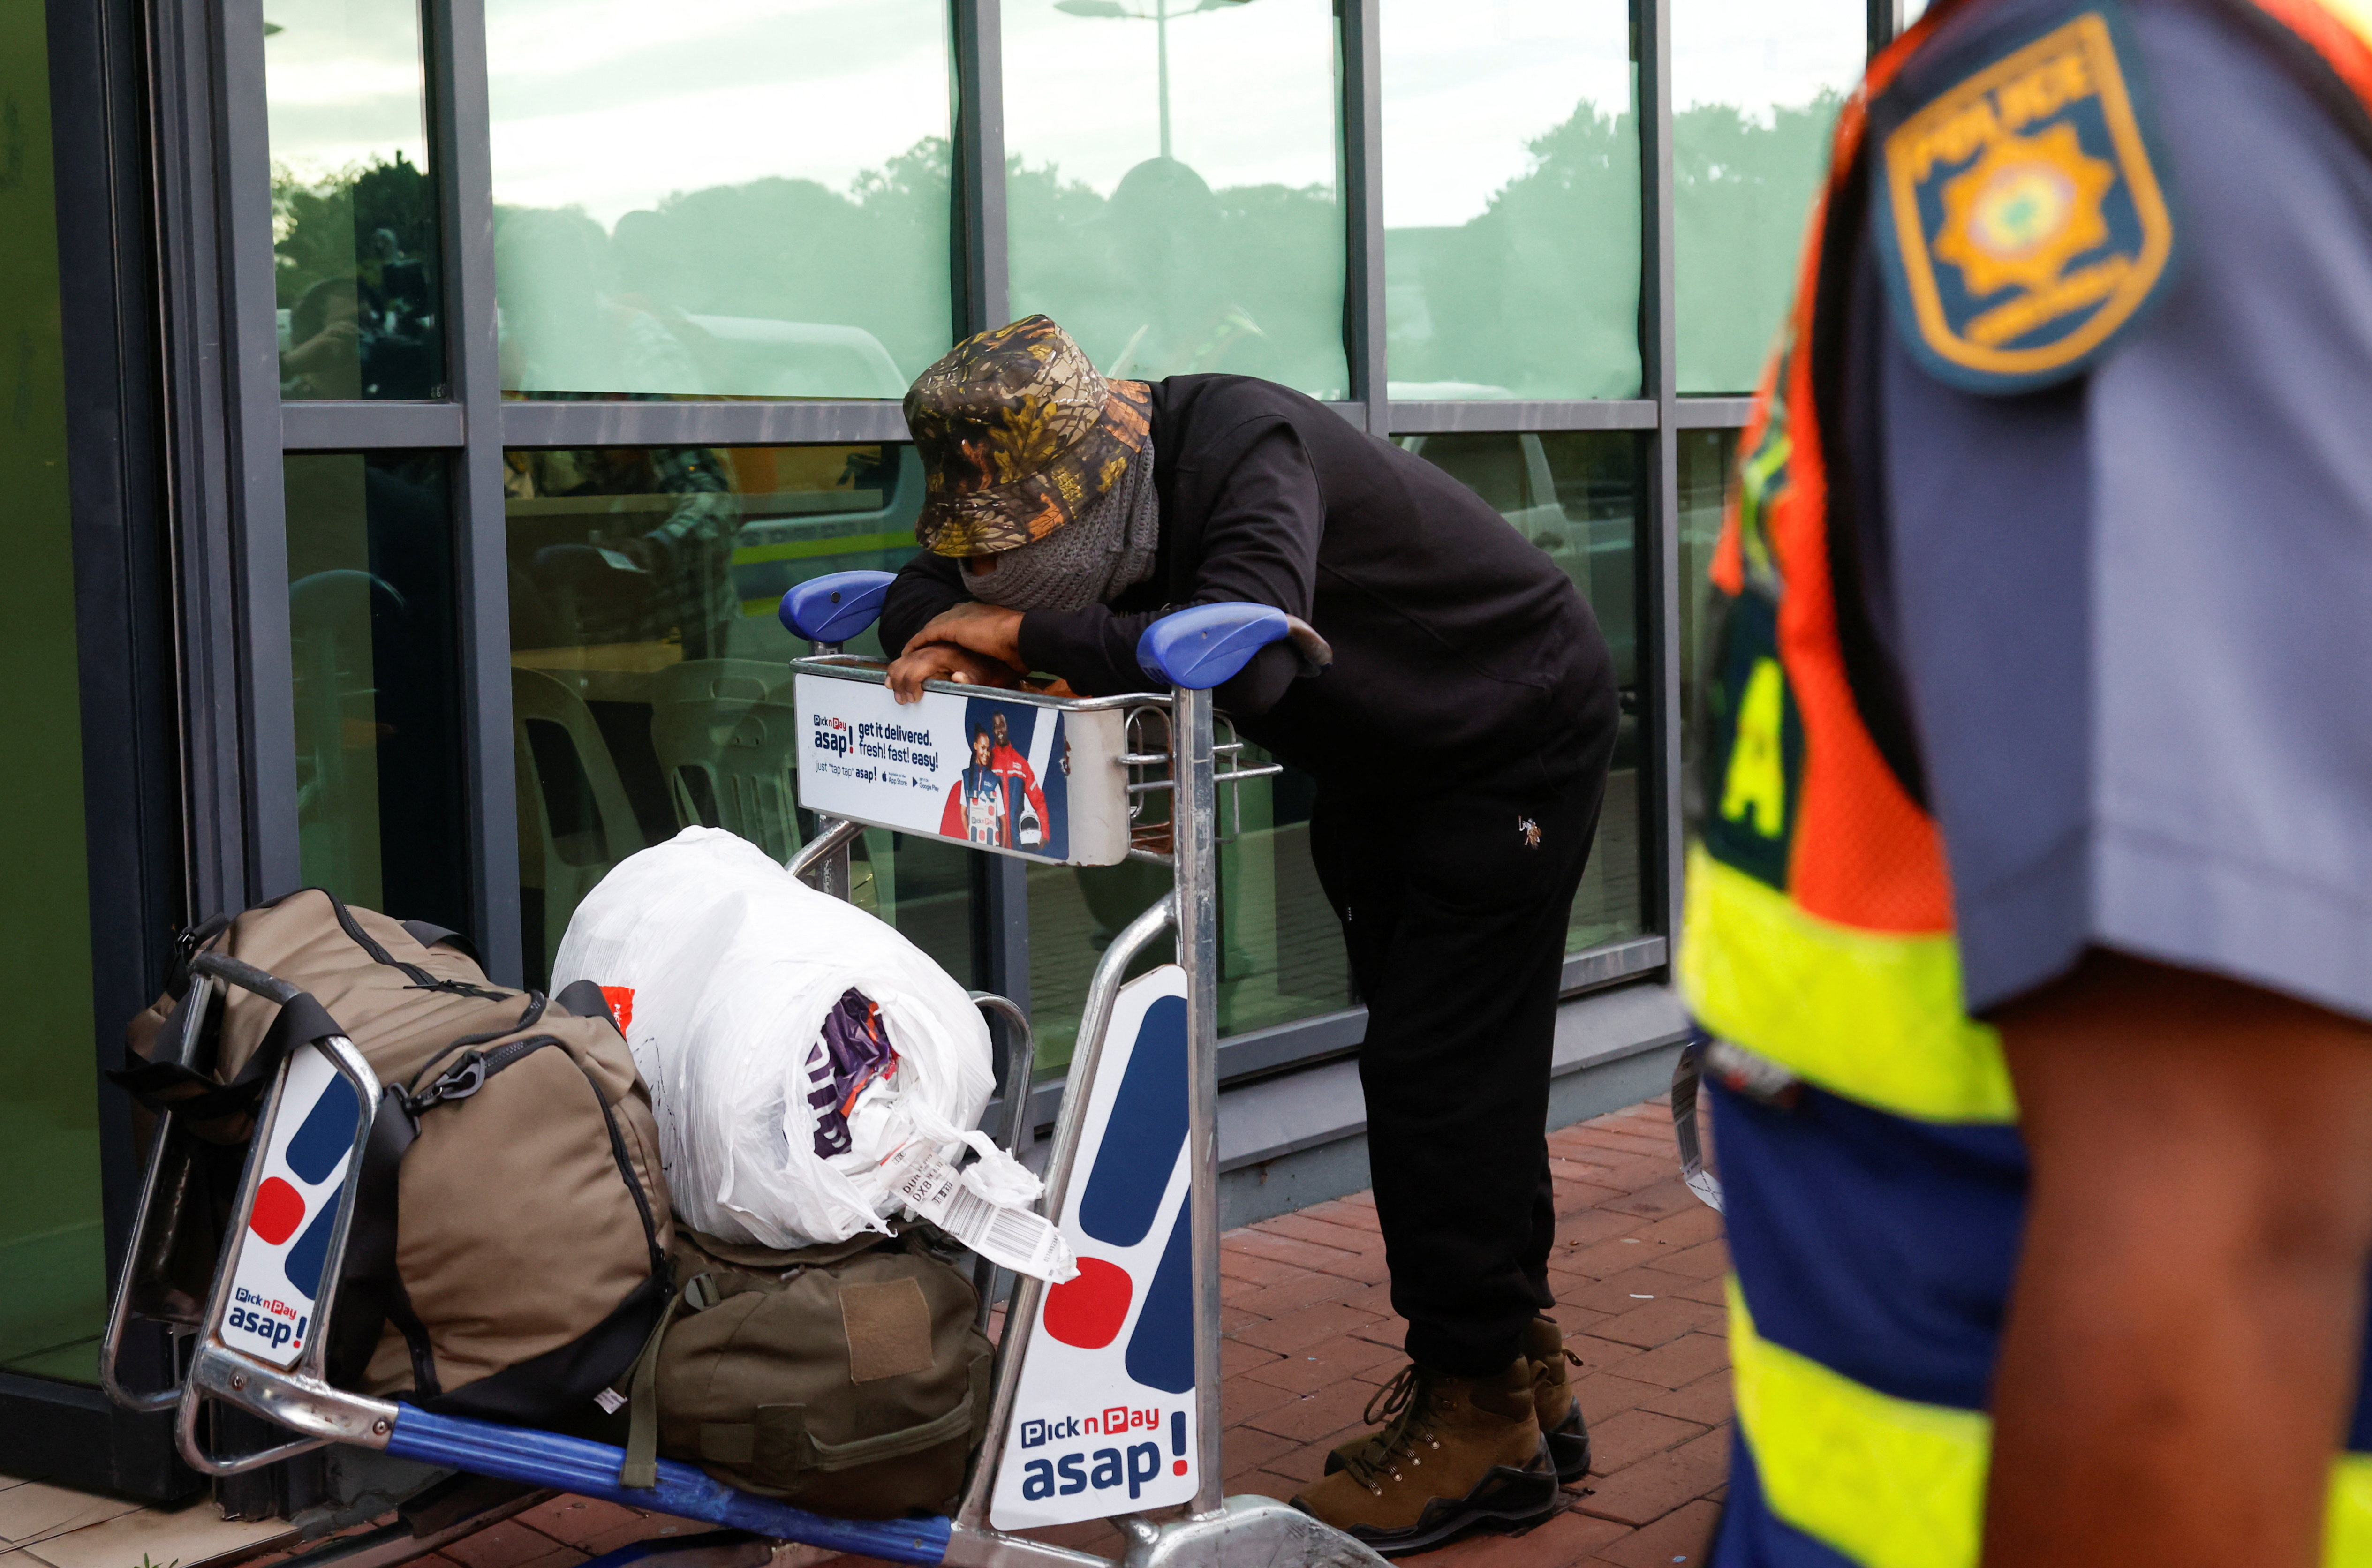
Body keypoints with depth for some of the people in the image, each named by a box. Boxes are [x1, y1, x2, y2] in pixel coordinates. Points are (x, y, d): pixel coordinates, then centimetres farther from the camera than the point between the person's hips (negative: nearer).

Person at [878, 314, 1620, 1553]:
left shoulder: (1246, 448, -35)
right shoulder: (1084, 483, -10)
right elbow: (931, 590, -3)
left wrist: (1034, 633, -41)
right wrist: (953, 645, -27)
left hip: (1516, 742, -9)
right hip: (1383, 767, 9)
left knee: (1442, 1072, -12)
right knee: (1425, 1066, 14)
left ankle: (1483, 1420, -2)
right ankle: (1521, 1373, 27)